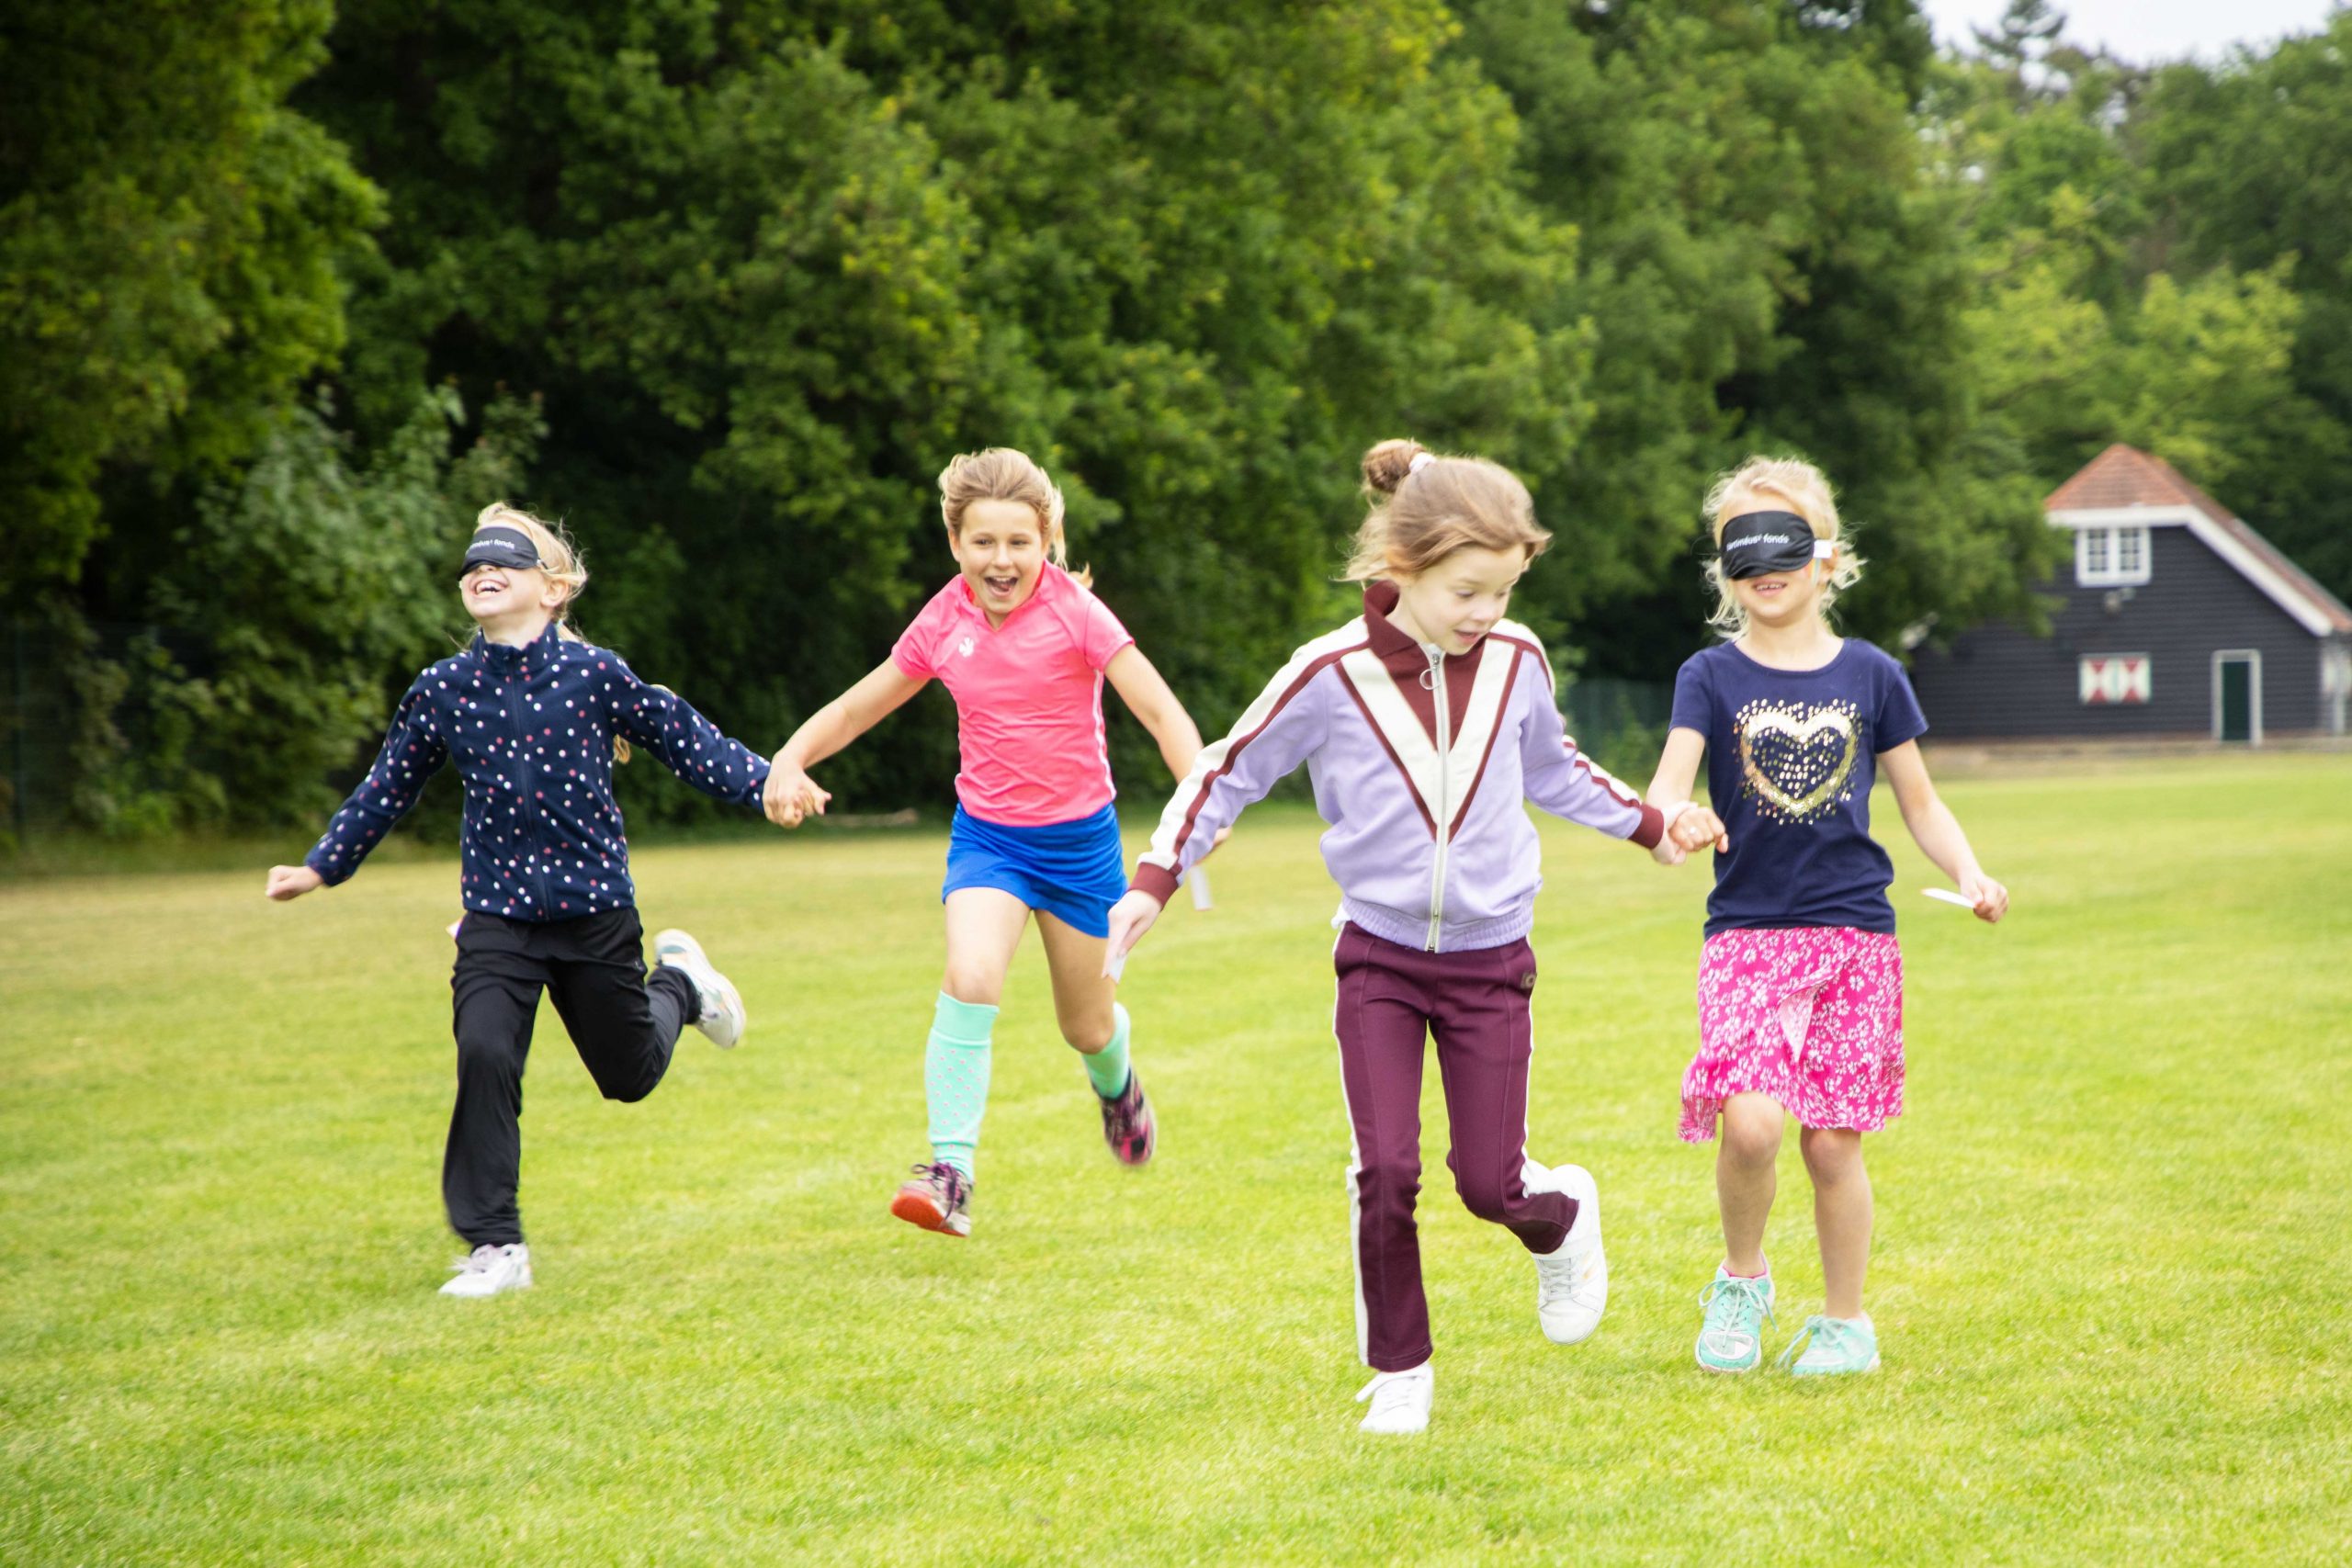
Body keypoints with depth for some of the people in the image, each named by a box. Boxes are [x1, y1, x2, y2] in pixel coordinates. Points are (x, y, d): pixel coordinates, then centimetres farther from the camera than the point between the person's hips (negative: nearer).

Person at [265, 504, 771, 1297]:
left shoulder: (593, 672, -7)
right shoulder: (441, 690, -1)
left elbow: (680, 735, 2)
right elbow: (387, 788, 12)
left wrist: (769, 783, -3)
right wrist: (321, 867, 14)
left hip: (596, 910, -1)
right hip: (499, 915, 1)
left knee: (630, 1075, 14)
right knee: (484, 1055, -20)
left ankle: (677, 982, 50)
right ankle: (495, 1246, -9)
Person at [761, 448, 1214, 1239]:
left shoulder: (1074, 612, -14)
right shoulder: (942, 624, -4)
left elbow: (1159, 709, -18)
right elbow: (857, 706, 8)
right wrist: (791, 760, -10)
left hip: (1079, 836, -1)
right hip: (986, 834, 1)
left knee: (1087, 1025, 13)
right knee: (970, 980, -27)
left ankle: (1117, 1083, 52)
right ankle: (951, 1171, -22)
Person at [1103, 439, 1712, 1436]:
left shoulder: (1516, 661, -4)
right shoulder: (1331, 676, -13)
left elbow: (1551, 771, 17)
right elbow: (1230, 771, -2)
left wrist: (1646, 824, 26)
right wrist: (1155, 879, -8)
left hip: (1490, 959, 1)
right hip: (1379, 953, -1)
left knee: (1490, 1183, -1)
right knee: (1385, 1175, -10)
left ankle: (1564, 1216, 35)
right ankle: (1399, 1372, 7)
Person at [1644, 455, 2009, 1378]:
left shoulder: (1870, 676, 7)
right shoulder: (1711, 677, 2)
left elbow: (1919, 801, 14)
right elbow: (1665, 785, -11)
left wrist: (1970, 874, -4)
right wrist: (1676, 815, -35)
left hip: (1855, 930, 1)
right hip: (1746, 930, -1)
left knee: (1832, 1142, 2)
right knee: (1749, 1122, -19)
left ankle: (1847, 1322, 21)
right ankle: (1742, 1278, 9)